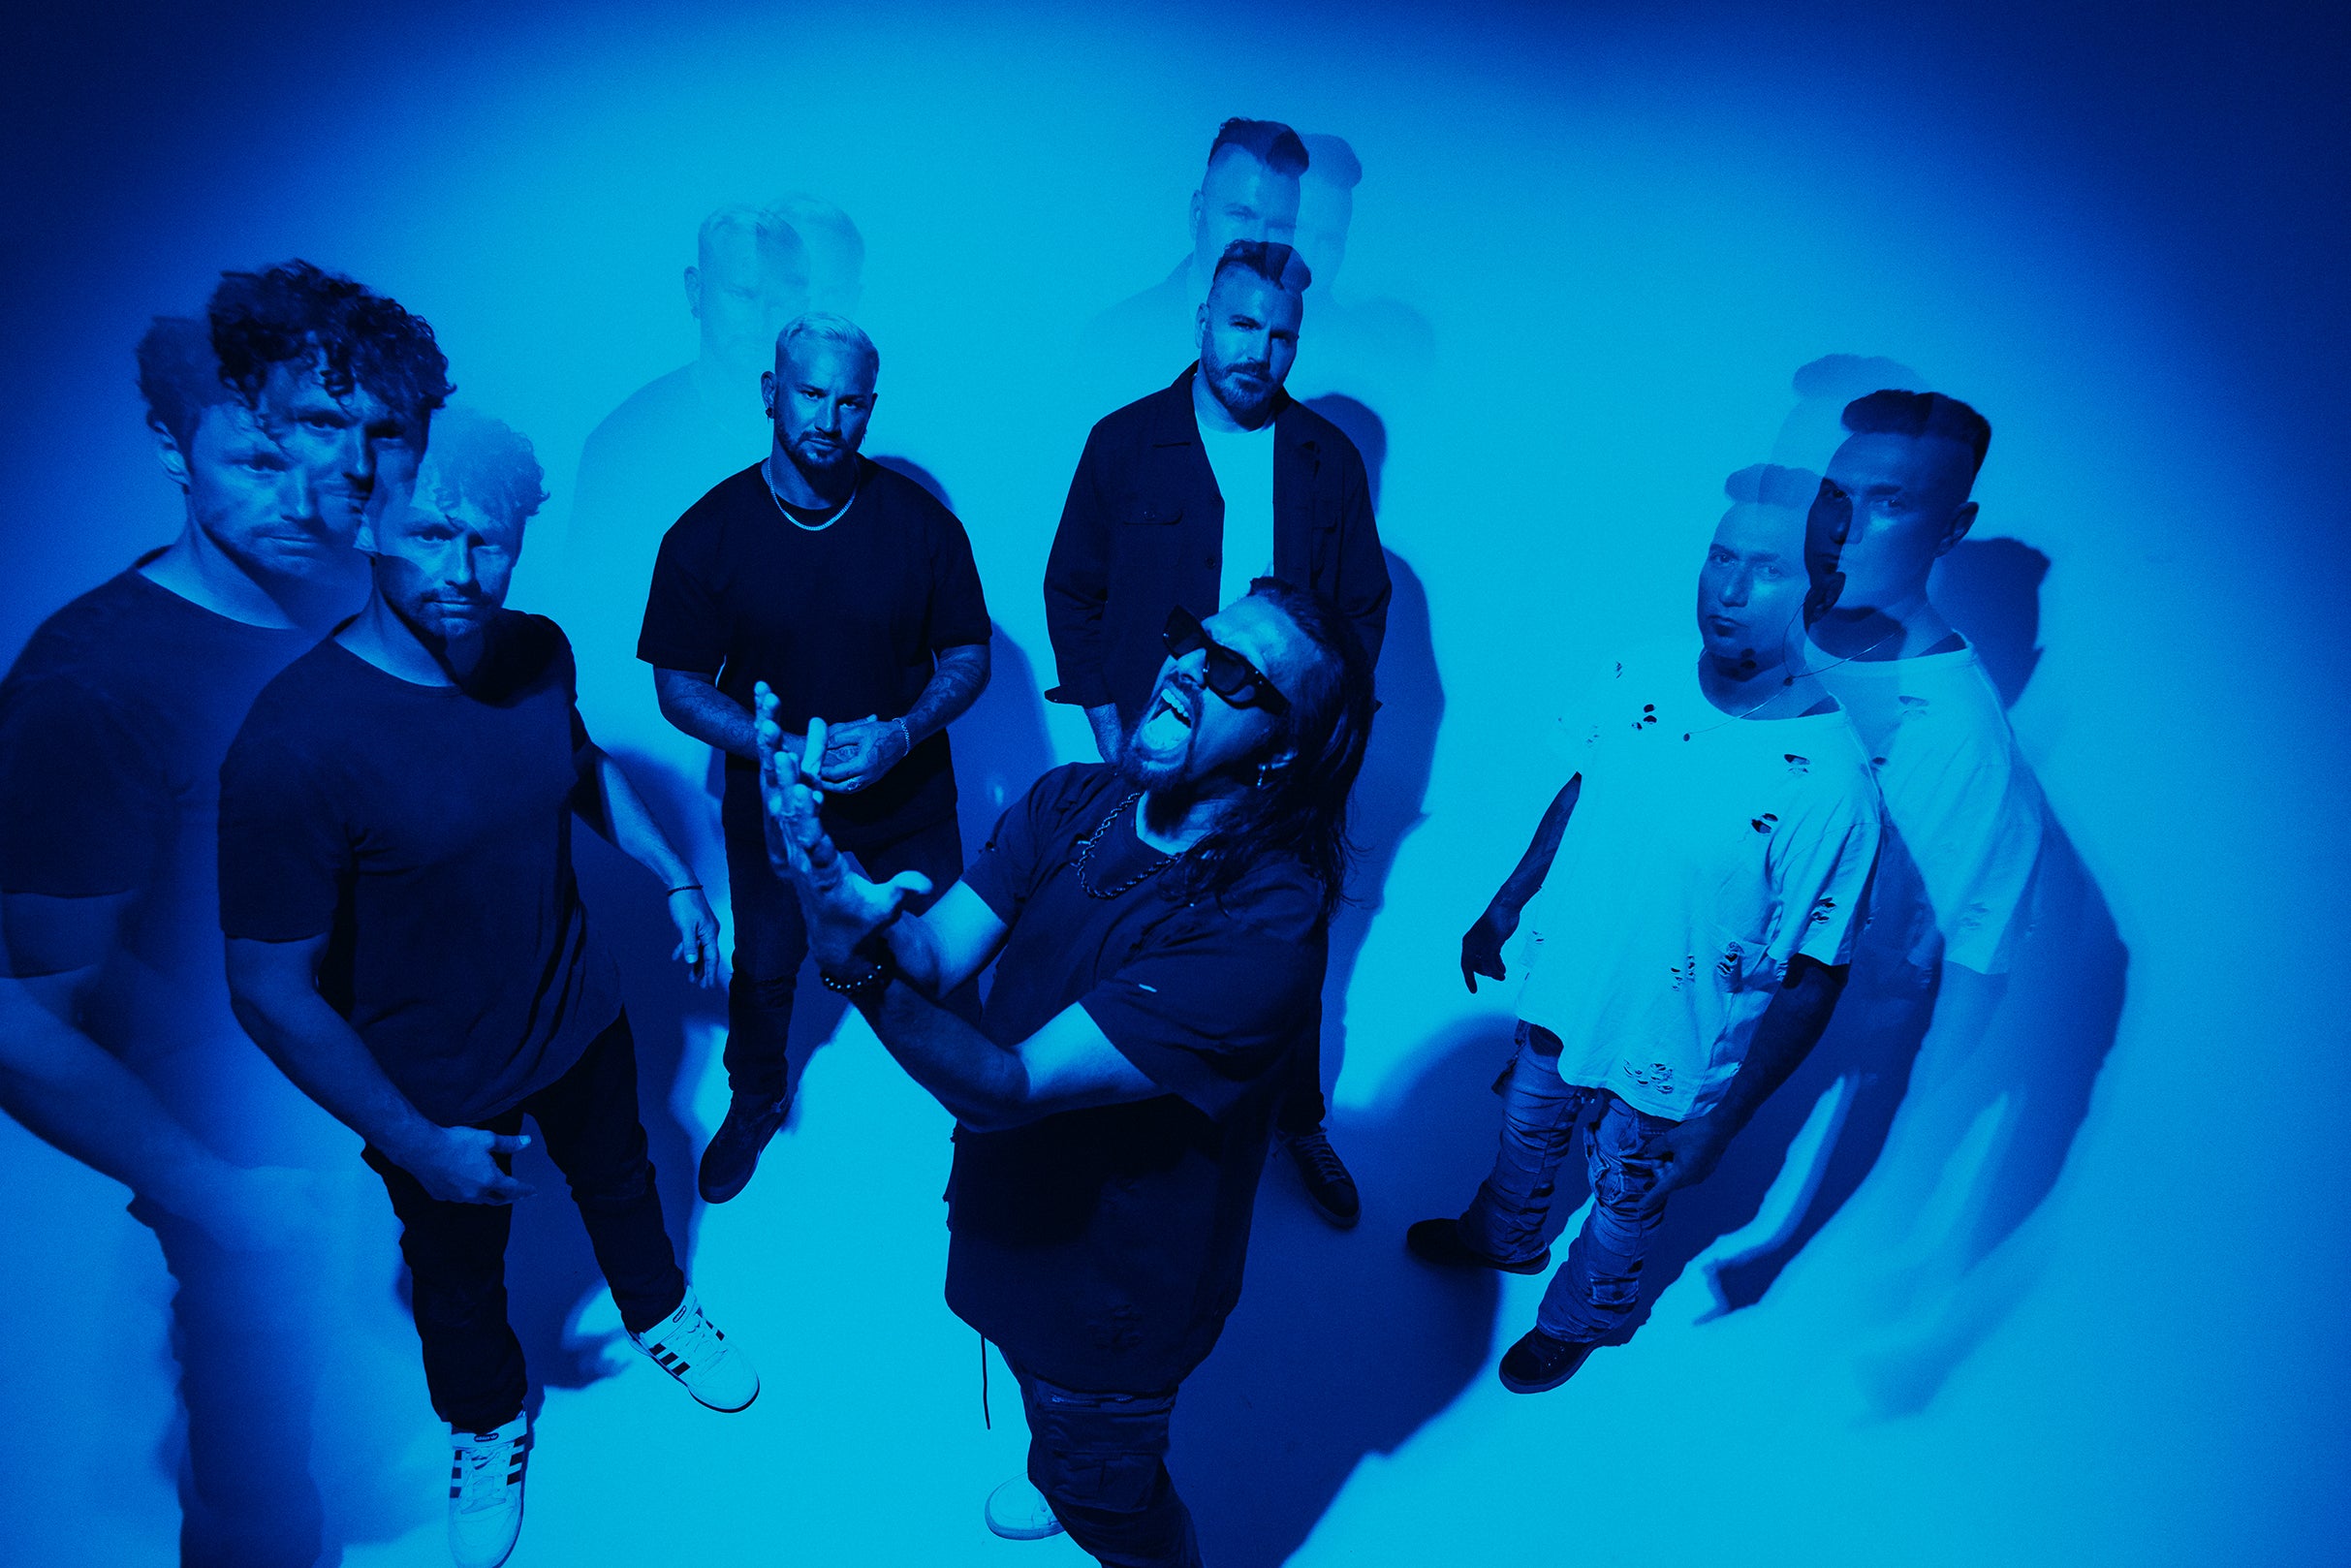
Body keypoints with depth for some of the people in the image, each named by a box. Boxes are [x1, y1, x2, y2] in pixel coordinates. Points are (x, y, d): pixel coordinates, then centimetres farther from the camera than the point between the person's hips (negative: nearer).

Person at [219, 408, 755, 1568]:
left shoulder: (537, 650, -15)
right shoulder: (295, 741, -32)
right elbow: (270, 989, -25)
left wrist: (675, 878, 7)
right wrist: (416, 1145, -21)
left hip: (580, 1020, 4)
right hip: (436, 1090, -4)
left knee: (620, 1182, 29)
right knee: (458, 1271, 23)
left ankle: (658, 1311, 60)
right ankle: (486, 1421, 54)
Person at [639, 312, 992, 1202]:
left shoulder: (920, 521, -11)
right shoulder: (705, 533, -11)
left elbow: (968, 656, -4)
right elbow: (678, 685, -7)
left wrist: (901, 734, -21)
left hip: (910, 804, 0)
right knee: (764, 970, 20)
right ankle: (756, 1100, 50)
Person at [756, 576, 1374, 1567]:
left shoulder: (1263, 931, -35)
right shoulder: (1072, 802, -14)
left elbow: (1011, 1088, -36)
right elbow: (934, 959, -20)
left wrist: (855, 962, -50)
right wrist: (845, 898, -41)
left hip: (1115, 1292, -6)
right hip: (1003, 1215, 6)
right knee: (1046, 1415, 35)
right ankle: (1061, 1478, 67)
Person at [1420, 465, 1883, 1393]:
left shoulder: (1830, 780, -30)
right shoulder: (1641, 680, -14)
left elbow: (1814, 979, -22)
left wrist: (1725, 1122, -20)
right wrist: (1505, 907, 13)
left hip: (1664, 1061, -4)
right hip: (1559, 995, 5)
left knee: (1625, 1199, 24)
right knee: (1527, 1132, 30)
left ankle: (1580, 1317, 55)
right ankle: (1502, 1238, 63)